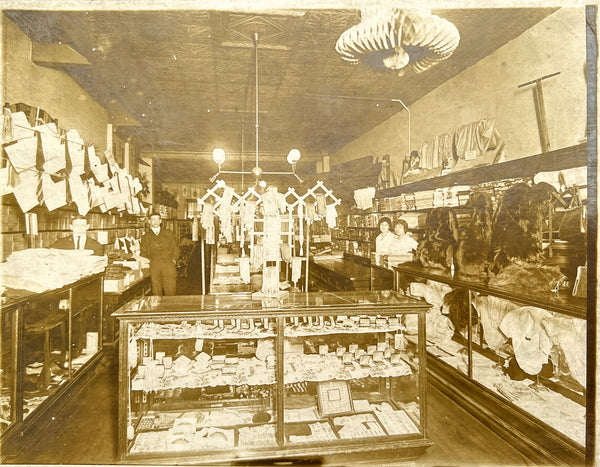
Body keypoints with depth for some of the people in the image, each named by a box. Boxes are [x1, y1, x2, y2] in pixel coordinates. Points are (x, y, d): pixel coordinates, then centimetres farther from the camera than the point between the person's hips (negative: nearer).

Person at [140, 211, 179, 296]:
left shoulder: (169, 233, 17)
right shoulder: (146, 237, 17)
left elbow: (176, 249, 16)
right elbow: (143, 254, 16)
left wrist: (174, 260, 3)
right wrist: (149, 262, 0)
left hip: (169, 264, 0)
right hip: (154, 266, 0)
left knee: (170, 291, -7)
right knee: (156, 291, -6)